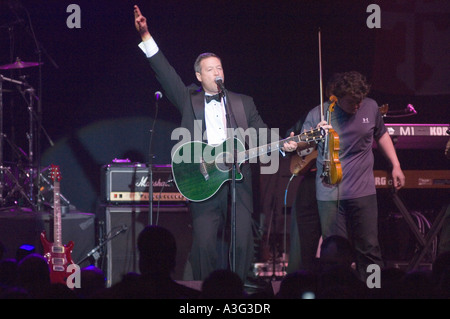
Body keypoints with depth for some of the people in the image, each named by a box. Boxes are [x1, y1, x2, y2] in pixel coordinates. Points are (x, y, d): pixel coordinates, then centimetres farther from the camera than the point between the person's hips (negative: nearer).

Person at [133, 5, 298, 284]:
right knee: (204, 245, -8)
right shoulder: (189, 100, 11)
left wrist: (282, 145, -9)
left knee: (243, 244, -4)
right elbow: (165, 73, 3)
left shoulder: (243, 103, 16)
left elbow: (262, 134, 12)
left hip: (238, 184, 2)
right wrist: (146, 36, -6)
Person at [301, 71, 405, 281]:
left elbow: (381, 135, 21)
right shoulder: (319, 114, -5)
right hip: (330, 192, -1)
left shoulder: (370, 107, 3)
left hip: (362, 191, 2)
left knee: (369, 248, 2)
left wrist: (395, 166, 19)